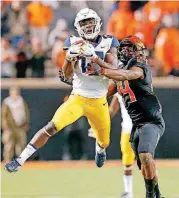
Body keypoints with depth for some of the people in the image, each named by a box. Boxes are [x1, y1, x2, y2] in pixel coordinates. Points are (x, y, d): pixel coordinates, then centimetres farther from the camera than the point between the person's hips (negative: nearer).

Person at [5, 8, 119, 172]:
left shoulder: (108, 43, -5)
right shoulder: (75, 43, -5)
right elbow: (67, 75, -10)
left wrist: (94, 57, -29)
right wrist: (70, 56, -29)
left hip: (99, 102, 1)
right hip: (78, 98, -1)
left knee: (104, 141, 15)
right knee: (52, 127, -20)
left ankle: (100, 150, 56)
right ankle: (20, 160, -19)